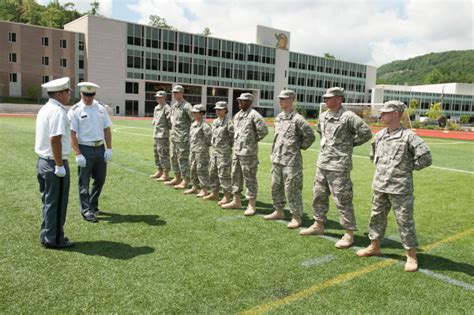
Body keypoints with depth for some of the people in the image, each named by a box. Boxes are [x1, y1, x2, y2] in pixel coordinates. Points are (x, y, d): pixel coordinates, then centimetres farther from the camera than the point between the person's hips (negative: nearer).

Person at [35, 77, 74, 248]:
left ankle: (46, 236, 28)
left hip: (42, 161, 9)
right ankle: (54, 239, 13)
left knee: (48, 201, 18)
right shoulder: (58, 111, -17)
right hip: (54, 163, -9)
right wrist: (59, 165, -21)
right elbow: (55, 139, -24)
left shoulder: (44, 109, 13)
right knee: (56, 203, 2)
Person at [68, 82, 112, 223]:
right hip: (85, 149, -5)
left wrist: (109, 148, 2)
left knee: (100, 179, 13)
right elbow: (72, 134, -10)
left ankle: (93, 205, 32)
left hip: (100, 148, 5)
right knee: (84, 182, 3)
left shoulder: (101, 108, 7)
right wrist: (78, 154, -16)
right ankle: (86, 210, 14)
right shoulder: (75, 111, -6)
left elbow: (107, 129, 10)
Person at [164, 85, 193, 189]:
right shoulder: (173, 106, 14)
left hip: (183, 137, -9)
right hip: (174, 136, 9)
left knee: (183, 159, -6)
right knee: (174, 157, 14)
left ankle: (185, 181, 0)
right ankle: (177, 178, 25)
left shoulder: (186, 106, -12)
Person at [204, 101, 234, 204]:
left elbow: (233, 137, -14)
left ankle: (227, 196, 3)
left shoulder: (228, 123, -13)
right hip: (214, 151, 9)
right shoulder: (215, 122, 12)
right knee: (213, 173, 14)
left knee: (224, 174, -5)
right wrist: (213, 144, 14)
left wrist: (228, 145, -9)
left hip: (224, 152, -9)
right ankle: (214, 193, 26)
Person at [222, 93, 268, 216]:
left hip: (248, 153, -8)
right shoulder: (237, 115, 13)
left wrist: (254, 140, -8)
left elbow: (264, 130, -19)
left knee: (250, 179, -1)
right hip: (236, 151, 9)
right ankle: (236, 201, 27)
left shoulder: (254, 115, -12)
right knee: (236, 176, 15)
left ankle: (252, 205, 8)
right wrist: (236, 142, 15)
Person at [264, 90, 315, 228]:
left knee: (292, 189, -3)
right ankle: (279, 211, 30)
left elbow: (310, 136, -11)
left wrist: (300, 146, -4)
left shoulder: (297, 119, -12)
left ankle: (296, 217, 7)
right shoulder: (278, 118, 12)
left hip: (291, 161, -8)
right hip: (276, 159, 8)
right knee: (276, 187, 15)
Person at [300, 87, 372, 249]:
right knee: (319, 195, 16)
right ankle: (319, 225, 32)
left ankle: (349, 234, 7)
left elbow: (366, 133, -13)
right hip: (322, 163, 8)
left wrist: (350, 143, -4)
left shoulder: (348, 116, -13)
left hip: (339, 165, -8)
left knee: (342, 200, -4)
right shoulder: (323, 116, 10)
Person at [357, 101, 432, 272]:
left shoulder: (408, 136, -13)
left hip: (400, 188, -6)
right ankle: (374, 246, 33)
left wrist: (409, 167, -6)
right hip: (379, 186, 7)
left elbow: (425, 158, -15)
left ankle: (411, 256, 16)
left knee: (405, 221, 2)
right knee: (376, 217, 16)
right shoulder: (379, 135, 7)